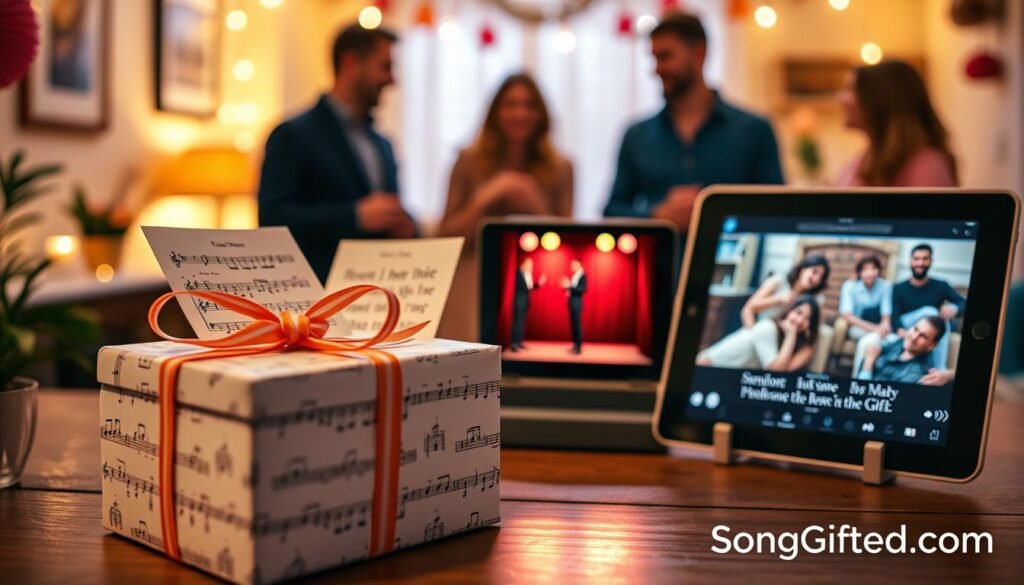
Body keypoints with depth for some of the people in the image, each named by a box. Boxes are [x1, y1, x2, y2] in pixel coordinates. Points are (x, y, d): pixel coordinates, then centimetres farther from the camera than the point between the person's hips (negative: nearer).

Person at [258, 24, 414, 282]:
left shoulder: (383, 145, 19)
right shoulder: (294, 135, -3)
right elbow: (272, 216, -13)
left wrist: (404, 227, 1)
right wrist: (357, 215, -18)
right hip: (320, 290, -6)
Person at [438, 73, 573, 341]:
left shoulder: (559, 168, 5)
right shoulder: (469, 162, 3)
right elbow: (447, 236, 2)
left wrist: (536, 207, -11)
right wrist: (482, 200, -12)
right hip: (475, 297, -1)